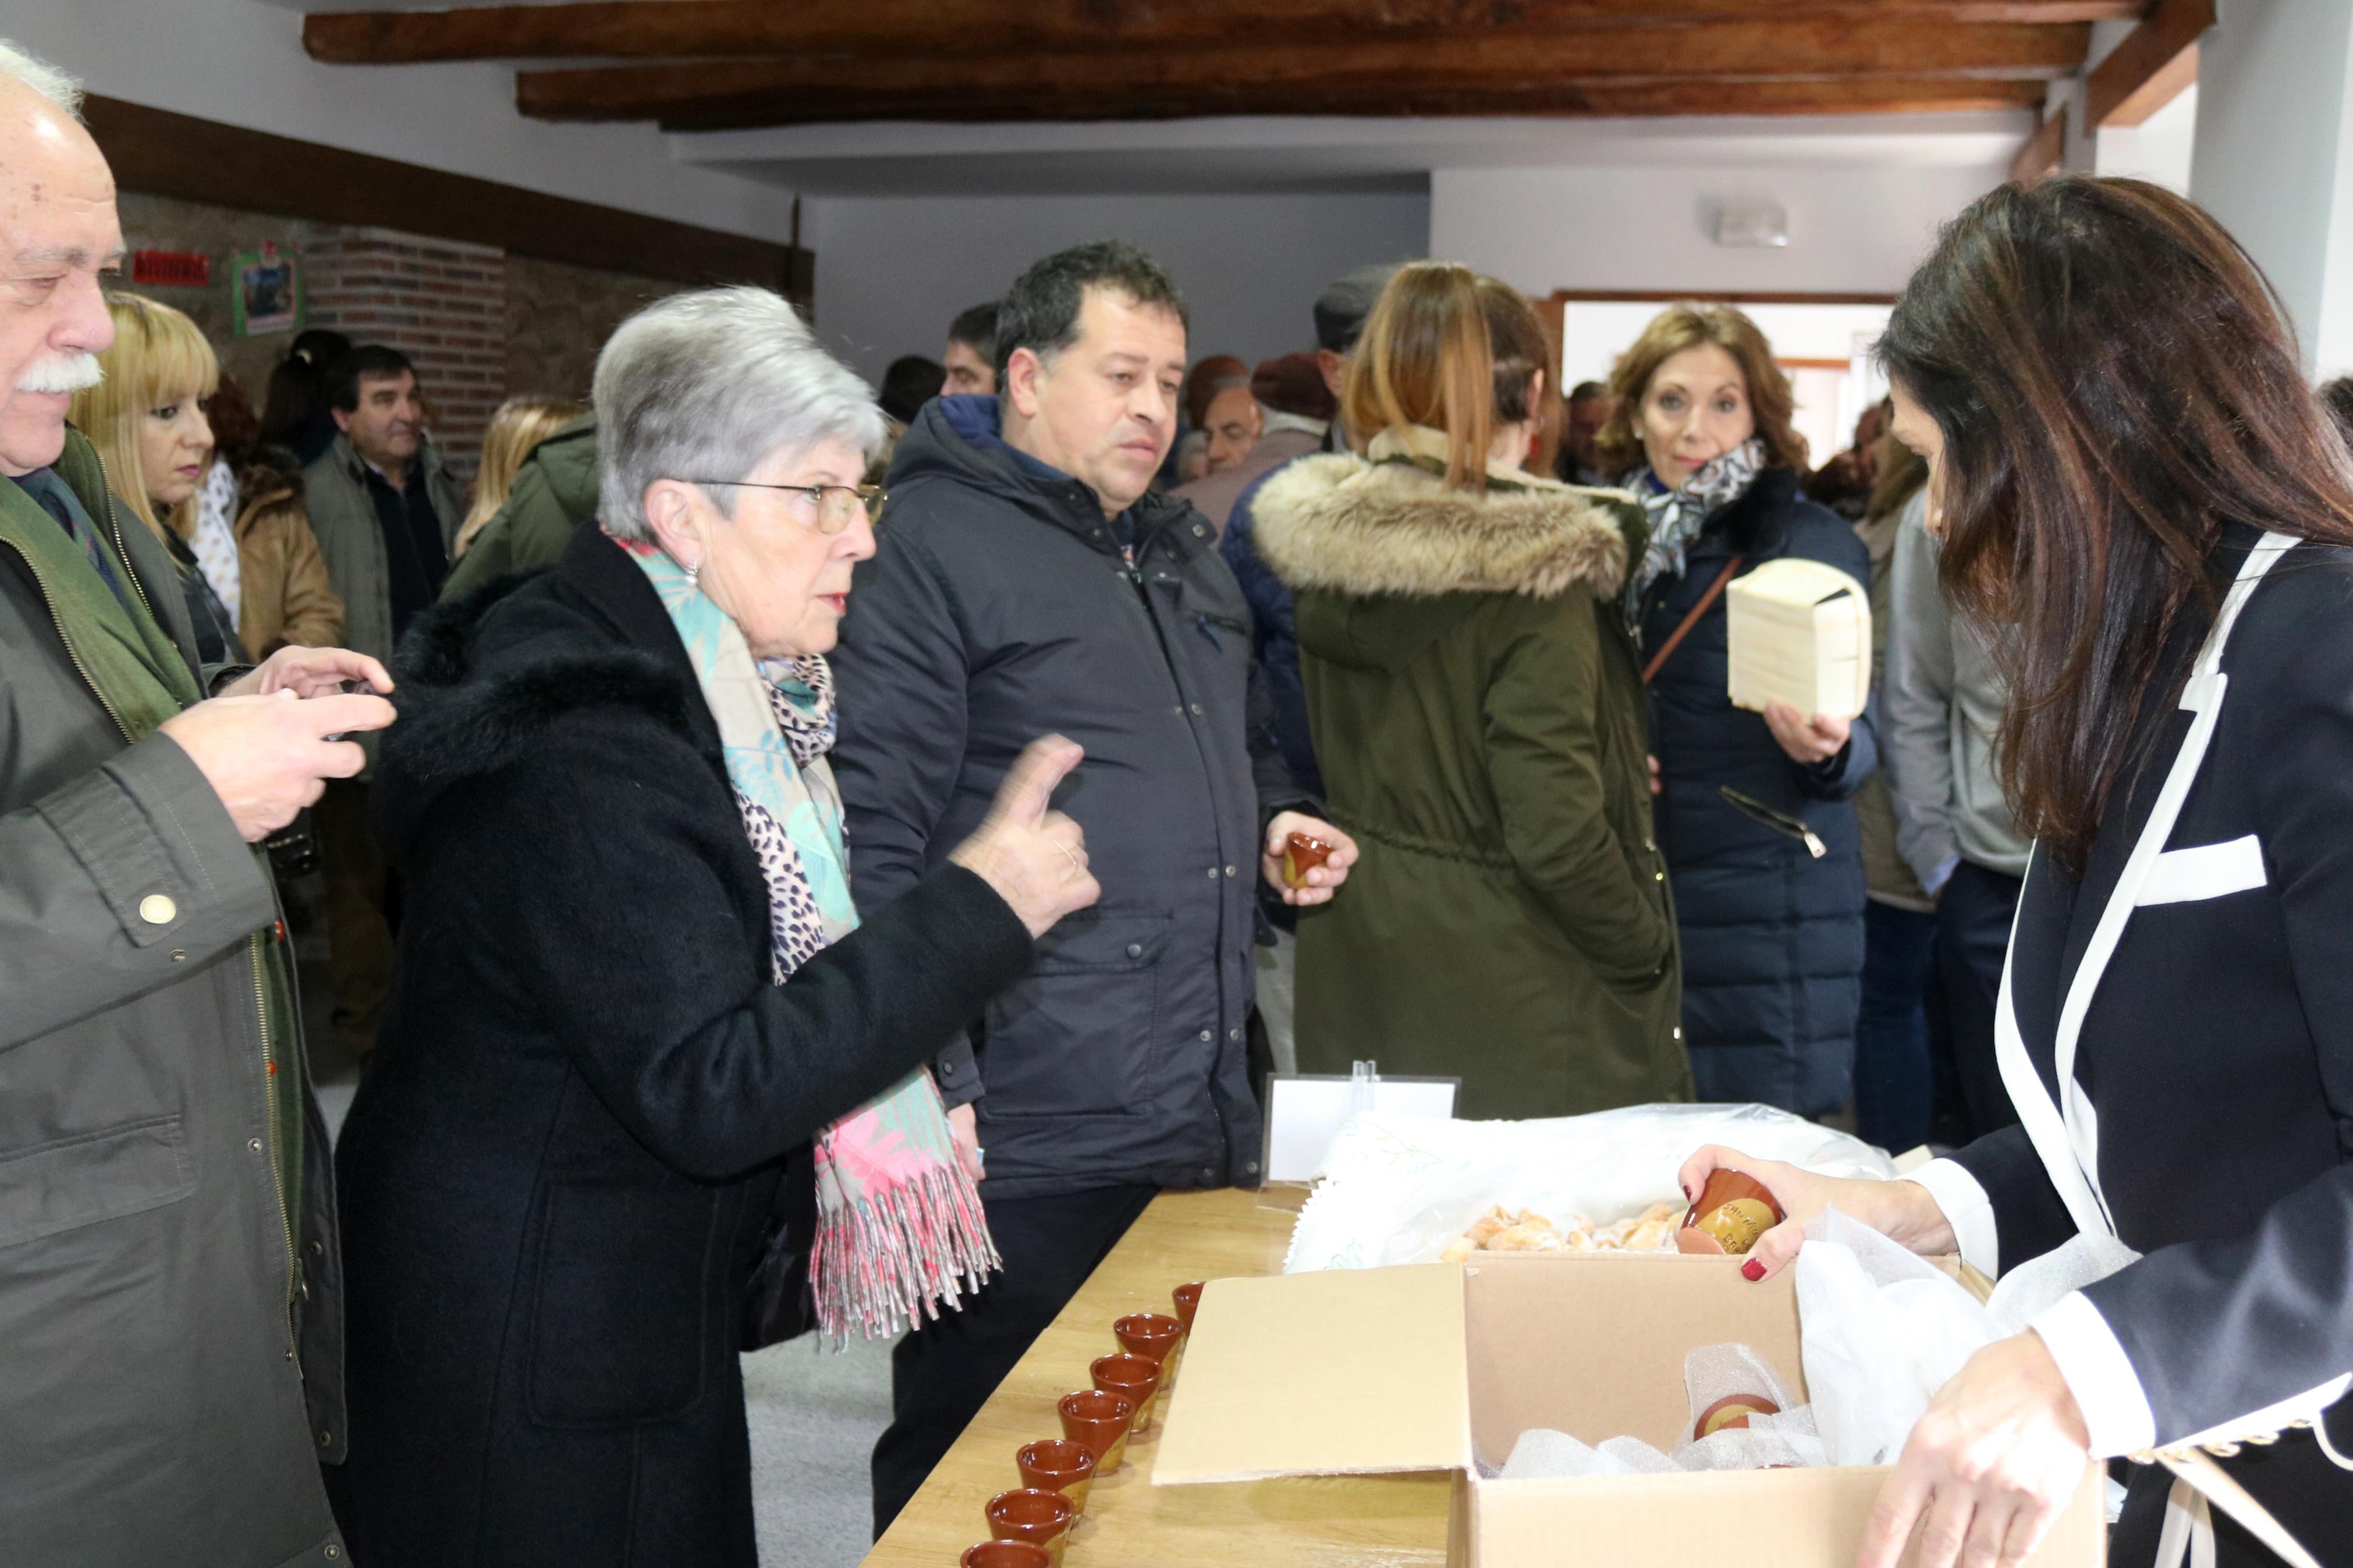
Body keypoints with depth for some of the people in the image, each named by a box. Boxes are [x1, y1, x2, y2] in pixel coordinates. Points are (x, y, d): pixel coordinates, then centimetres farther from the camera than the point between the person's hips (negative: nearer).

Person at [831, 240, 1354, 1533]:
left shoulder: (1184, 553, 17)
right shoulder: (930, 544, -9)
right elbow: (873, 834, -15)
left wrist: (1274, 819, 9)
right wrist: (930, 1085, -21)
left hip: (1209, 1129, 8)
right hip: (1025, 1150, -8)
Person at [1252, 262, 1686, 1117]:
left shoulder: (1314, 550, 1)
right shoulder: (1531, 571, -17)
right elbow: (1555, 830, -19)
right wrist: (1650, 949, -6)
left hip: (1353, 976, 6)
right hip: (1503, 995, -6)